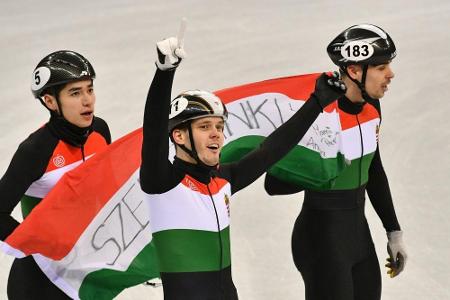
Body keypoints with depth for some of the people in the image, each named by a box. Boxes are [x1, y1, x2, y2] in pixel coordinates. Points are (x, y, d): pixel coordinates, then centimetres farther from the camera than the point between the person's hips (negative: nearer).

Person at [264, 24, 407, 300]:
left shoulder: (371, 105, 2)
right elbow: (274, 184, -17)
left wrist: (394, 232, 18)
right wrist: (323, 168, -30)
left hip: (359, 232, 8)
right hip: (322, 238, -8)